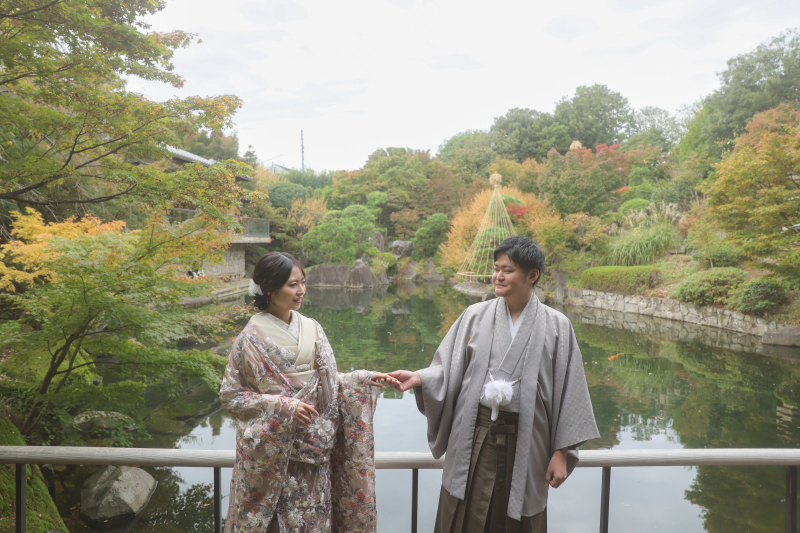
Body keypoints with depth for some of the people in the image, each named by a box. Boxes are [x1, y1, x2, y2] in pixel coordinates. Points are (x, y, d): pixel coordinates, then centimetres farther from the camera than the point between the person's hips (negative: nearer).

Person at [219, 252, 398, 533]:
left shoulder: (312, 329, 2)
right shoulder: (253, 338, -11)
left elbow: (327, 382, 7)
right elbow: (231, 395, -9)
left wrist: (364, 378, -8)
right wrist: (284, 407, -20)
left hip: (315, 449, 4)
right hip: (273, 452, -4)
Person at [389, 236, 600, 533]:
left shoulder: (556, 326, -3)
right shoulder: (475, 316, 0)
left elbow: (567, 391, -2)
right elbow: (449, 369, 1)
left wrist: (561, 453, -3)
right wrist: (418, 378, -18)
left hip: (524, 442, -1)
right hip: (474, 438, 1)